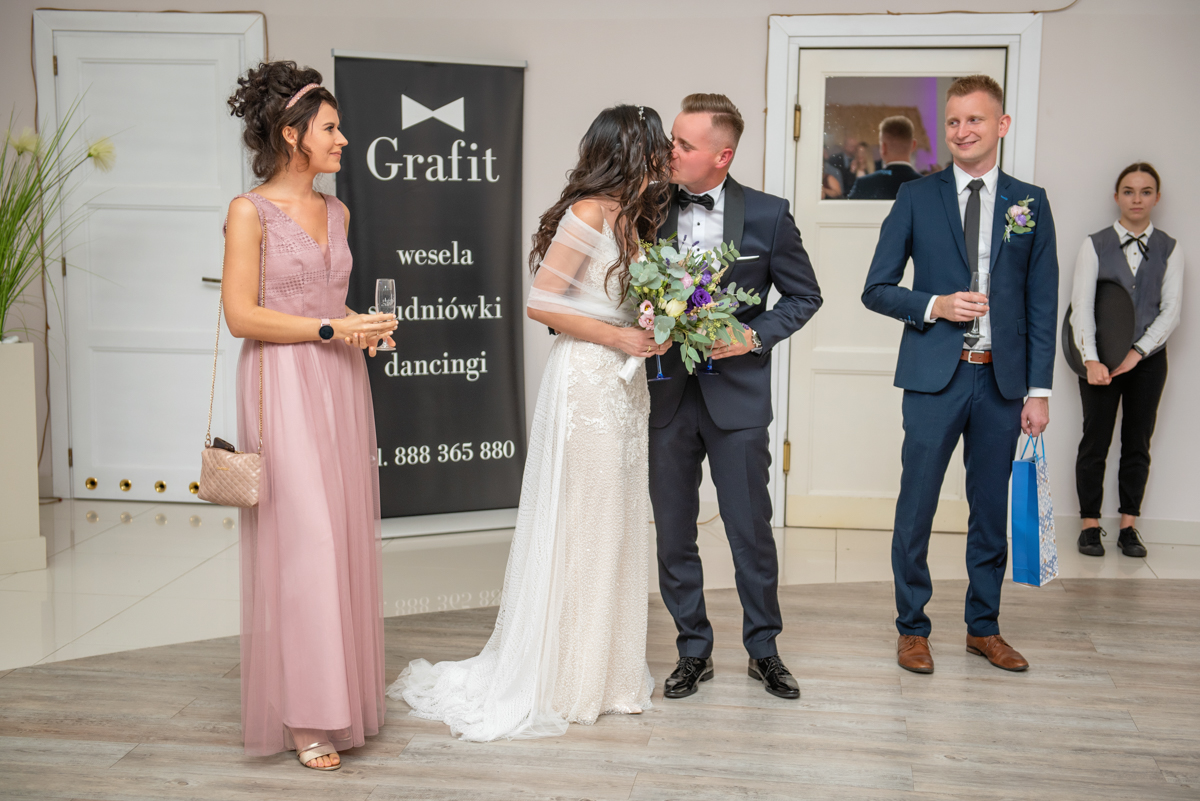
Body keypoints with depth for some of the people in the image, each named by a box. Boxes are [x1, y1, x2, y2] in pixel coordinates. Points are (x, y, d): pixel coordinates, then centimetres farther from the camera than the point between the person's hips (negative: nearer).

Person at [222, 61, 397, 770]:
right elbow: (241, 315, -12)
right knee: (302, 541, -6)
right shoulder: (251, 212, -6)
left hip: (341, 387, 7)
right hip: (285, 388, -6)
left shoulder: (337, 211, 14)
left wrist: (364, 330, 2)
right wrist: (331, 328, -15)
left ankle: (341, 696, 19)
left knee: (345, 538, 7)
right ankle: (304, 716, 4)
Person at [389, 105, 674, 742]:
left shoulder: (629, 217, 14)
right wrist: (619, 337, -16)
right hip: (586, 381, -9)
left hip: (622, 385, 9)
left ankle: (605, 670, 27)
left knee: (615, 525, 14)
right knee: (579, 528, 0)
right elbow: (540, 304, -17)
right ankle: (564, 682, 14)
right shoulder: (588, 213, -14)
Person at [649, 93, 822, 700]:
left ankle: (763, 650, 26)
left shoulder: (767, 216, -5)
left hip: (736, 393, -2)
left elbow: (803, 296, 4)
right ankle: (693, 651, 26)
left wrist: (754, 335, -11)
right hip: (667, 394, 2)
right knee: (672, 531, 9)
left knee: (751, 529, 7)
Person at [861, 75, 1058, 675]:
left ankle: (983, 627, 26)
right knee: (916, 507, 1)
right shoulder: (916, 199, 4)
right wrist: (934, 305, -14)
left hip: (1002, 380, 2)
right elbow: (877, 289, 4)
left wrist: (1039, 389, 1)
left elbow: (1042, 304, 7)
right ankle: (912, 629, 17)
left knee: (992, 510, 11)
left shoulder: (1030, 203, 8)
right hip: (935, 377, -2)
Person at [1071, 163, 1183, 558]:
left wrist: (1137, 353, -12)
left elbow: (1170, 310, 0)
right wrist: (1092, 360, -17)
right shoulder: (1095, 245, 1)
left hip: (1147, 359, 2)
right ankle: (1090, 525, 9)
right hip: (1099, 358, -1)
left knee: (1137, 443, 5)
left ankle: (1128, 525, 13)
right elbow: (1081, 305, -6)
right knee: (1095, 441, 0)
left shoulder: (1169, 250, 5)